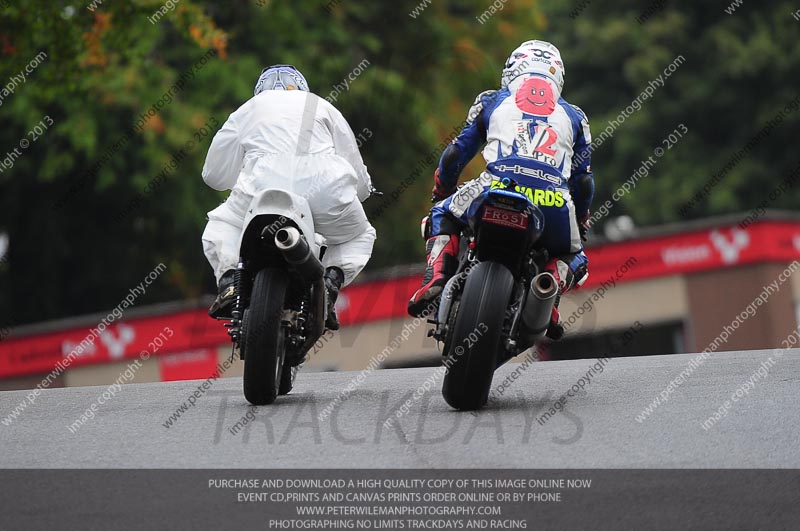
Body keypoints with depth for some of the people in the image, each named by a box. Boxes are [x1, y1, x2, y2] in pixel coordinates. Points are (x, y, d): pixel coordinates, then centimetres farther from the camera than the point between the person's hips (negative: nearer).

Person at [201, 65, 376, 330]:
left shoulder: (247, 110, 29)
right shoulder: (322, 107, 29)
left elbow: (215, 176, 29)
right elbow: (361, 183, 26)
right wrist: (362, 190, 51)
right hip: (326, 194, 0)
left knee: (221, 226, 29)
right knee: (359, 237, 28)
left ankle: (229, 281, 0)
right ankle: (331, 283, -1)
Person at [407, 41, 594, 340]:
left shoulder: (492, 102, 26)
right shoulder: (574, 116, 29)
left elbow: (456, 153, 28)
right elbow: (584, 181, 30)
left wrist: (441, 192, 46)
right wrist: (580, 222, 47)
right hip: (555, 203, 1)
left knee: (443, 217, 28)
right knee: (573, 258, 29)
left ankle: (436, 279, 2)